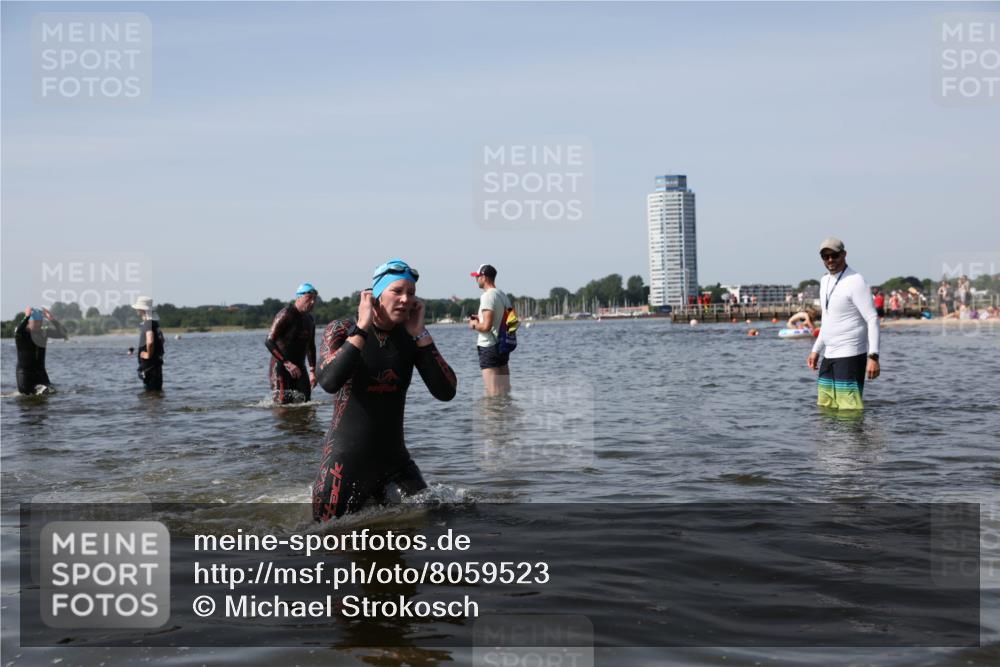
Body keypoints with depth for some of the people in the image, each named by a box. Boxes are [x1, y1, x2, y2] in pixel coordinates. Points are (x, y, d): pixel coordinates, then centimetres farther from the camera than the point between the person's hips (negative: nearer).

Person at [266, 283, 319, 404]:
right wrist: (287, 363, -28)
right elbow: (269, 341, -21)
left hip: (299, 367, 7)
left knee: (305, 401, 2)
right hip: (281, 366, -7)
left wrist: (313, 371, 16)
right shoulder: (285, 315, -13)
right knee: (282, 404, -14)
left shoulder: (309, 320, 11)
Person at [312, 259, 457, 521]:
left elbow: (446, 392, -12)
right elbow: (329, 382, -29)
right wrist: (363, 328, -24)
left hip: (394, 460, 3)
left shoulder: (411, 338, -2)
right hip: (345, 462, -3)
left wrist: (420, 334, -14)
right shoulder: (341, 330, -10)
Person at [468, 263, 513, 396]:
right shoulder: (503, 295, 12)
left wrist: (474, 325, -2)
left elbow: (486, 326, -22)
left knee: (493, 393, -6)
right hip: (503, 345, 9)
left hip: (489, 347, -9)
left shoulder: (487, 296, -15)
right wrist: (480, 319, 17)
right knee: (505, 391, 13)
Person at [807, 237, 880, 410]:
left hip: (850, 355, -9)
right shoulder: (825, 281, 14)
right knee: (824, 407, 10)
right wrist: (816, 350, 21)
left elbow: (872, 319, -17)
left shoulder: (855, 282, -13)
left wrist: (873, 356, -25)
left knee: (850, 409, -11)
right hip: (829, 356, 9)